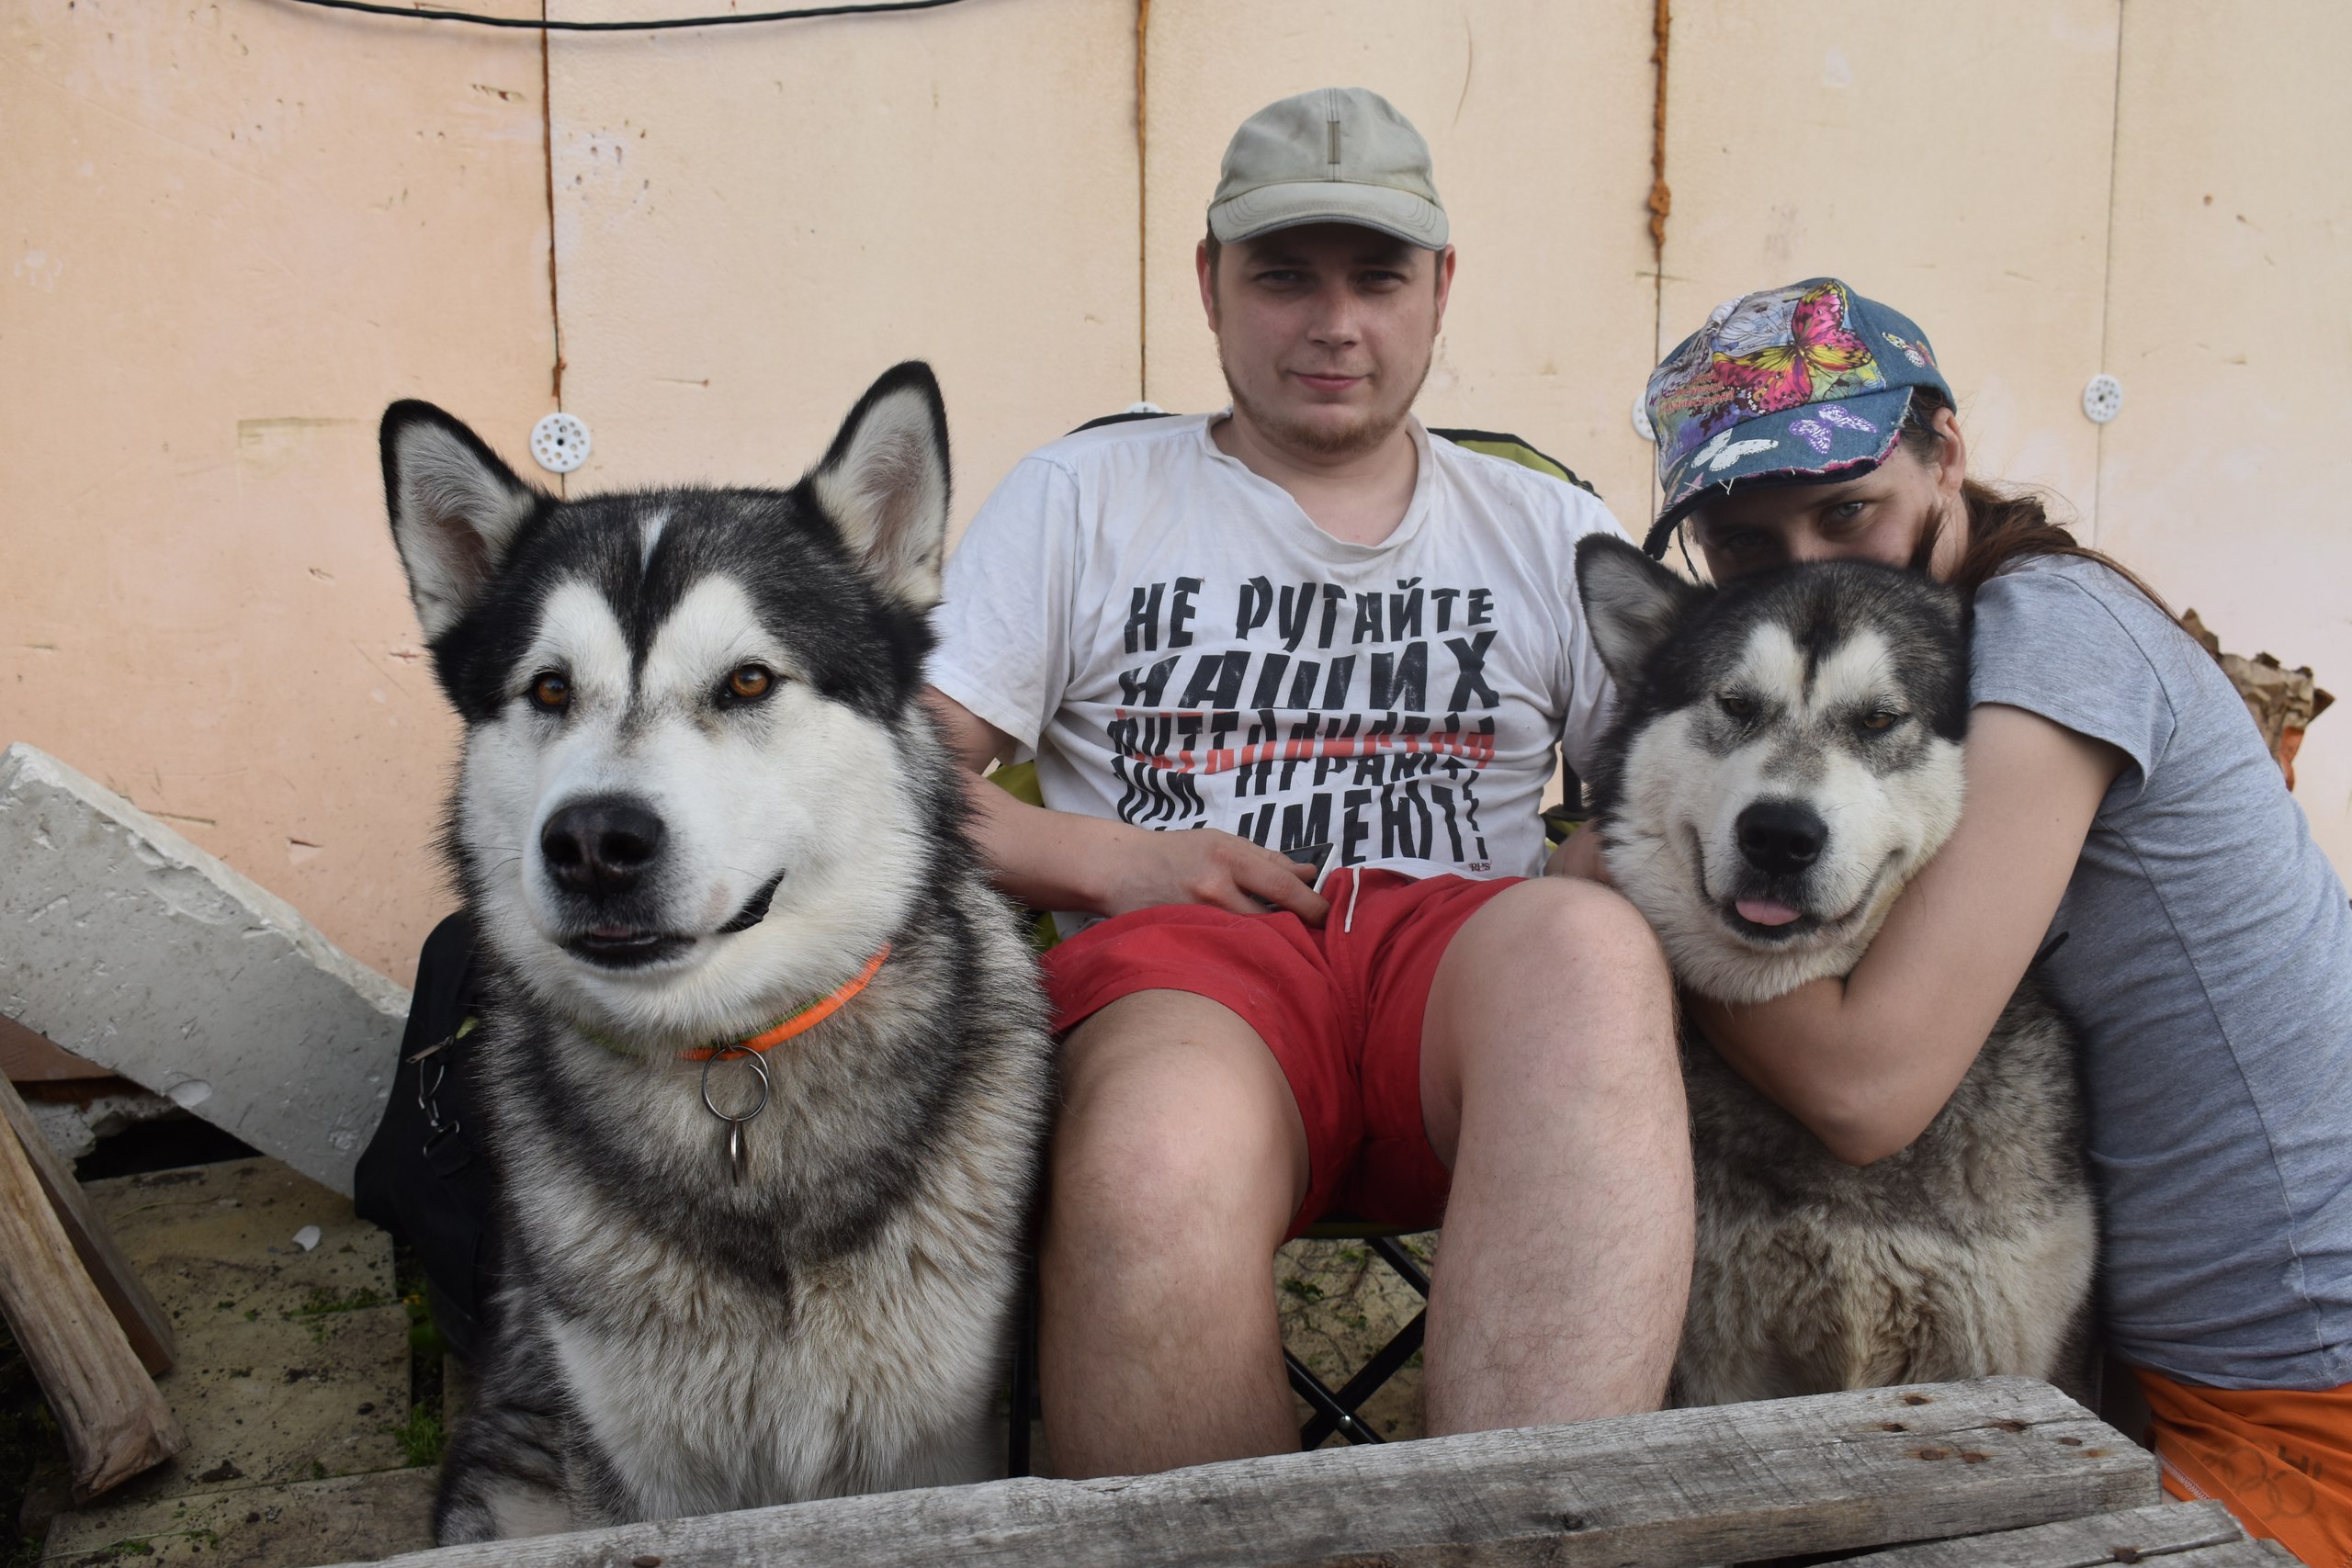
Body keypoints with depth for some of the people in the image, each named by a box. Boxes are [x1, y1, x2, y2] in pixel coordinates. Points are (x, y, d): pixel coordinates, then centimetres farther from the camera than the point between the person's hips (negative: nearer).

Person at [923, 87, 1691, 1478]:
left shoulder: (1551, 531, 24)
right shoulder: (1081, 500, 19)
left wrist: (1580, 884, -4)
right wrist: (1101, 857, -5)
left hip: (1470, 959, 2)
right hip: (1180, 961, -1)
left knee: (1588, 943, -36)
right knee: (1159, 1180, -38)